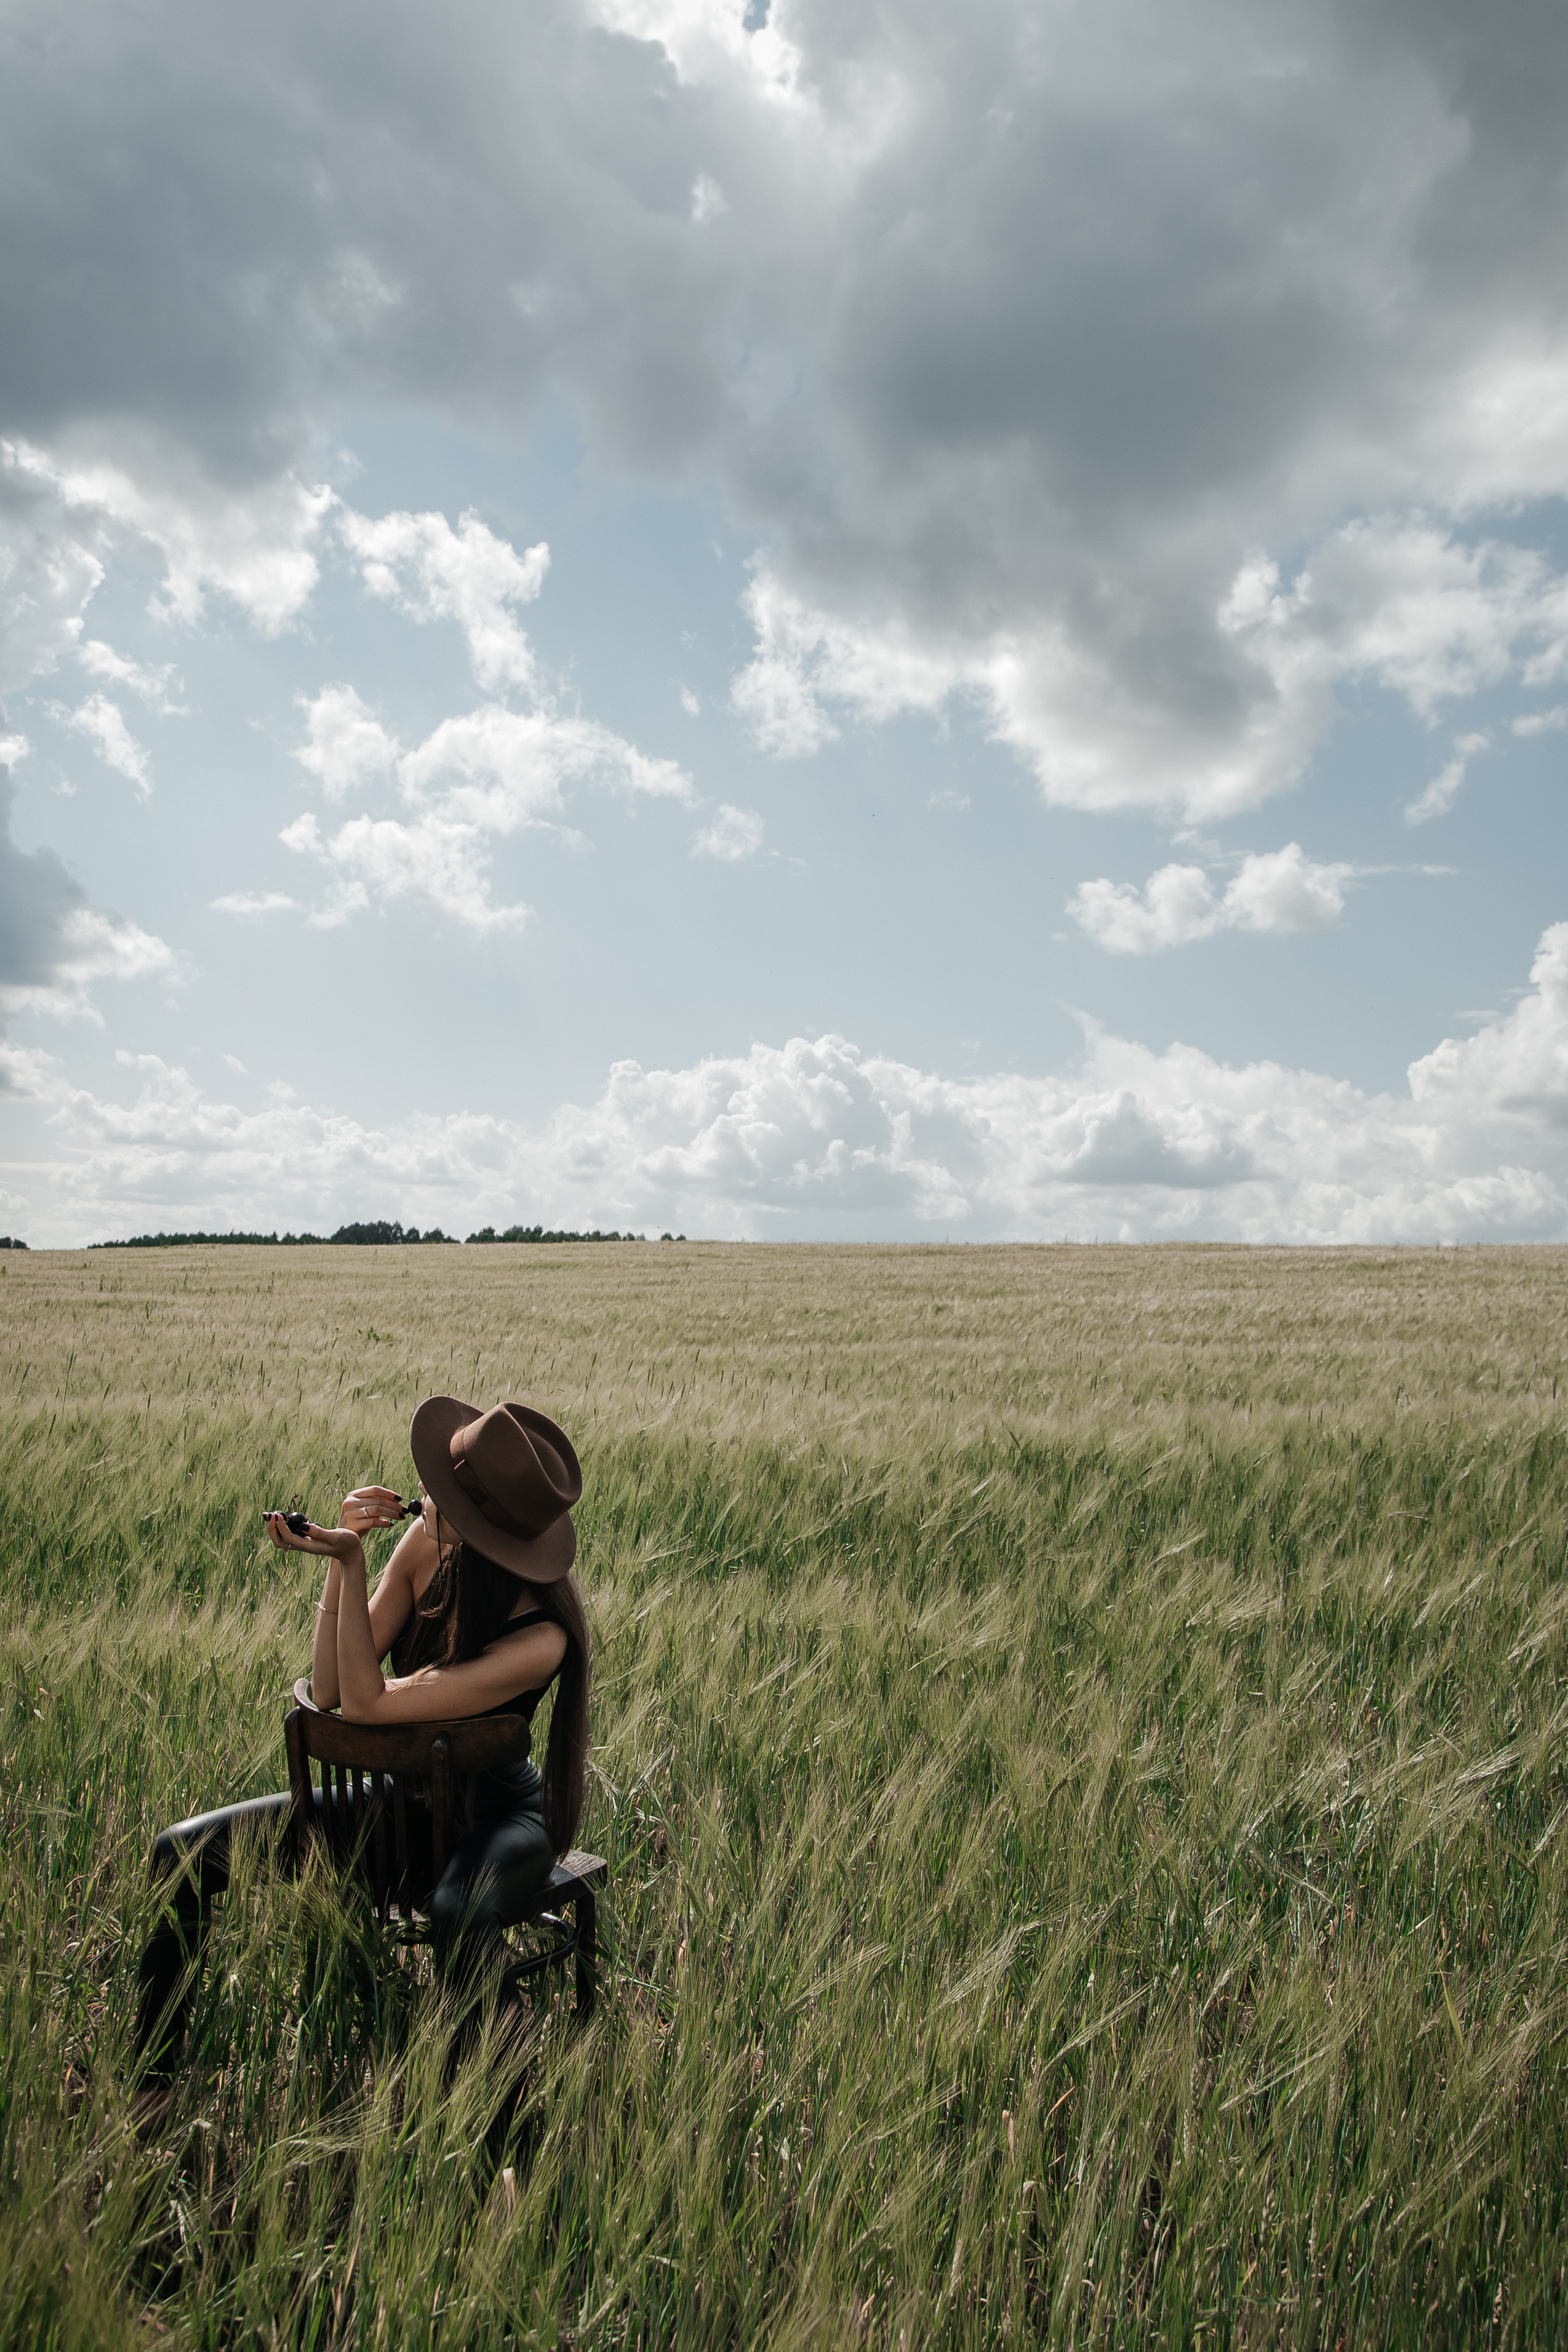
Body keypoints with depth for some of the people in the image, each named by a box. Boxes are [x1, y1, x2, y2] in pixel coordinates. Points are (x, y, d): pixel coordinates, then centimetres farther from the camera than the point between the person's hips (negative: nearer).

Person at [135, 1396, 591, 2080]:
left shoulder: (540, 1637, -32)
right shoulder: (426, 1543, -15)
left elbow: (366, 1704, -29)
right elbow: (328, 1690, -13)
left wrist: (350, 1564, -33)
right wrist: (340, 1555, -25)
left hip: (495, 1811, -6)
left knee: (458, 1911, -41)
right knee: (181, 1854, -3)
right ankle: (149, 2084, 12)